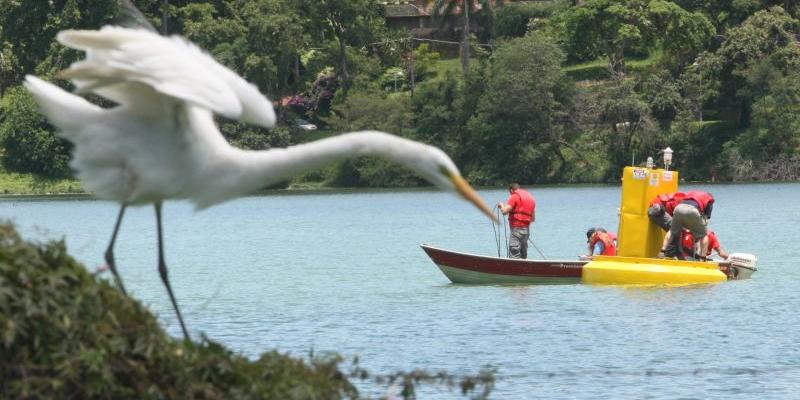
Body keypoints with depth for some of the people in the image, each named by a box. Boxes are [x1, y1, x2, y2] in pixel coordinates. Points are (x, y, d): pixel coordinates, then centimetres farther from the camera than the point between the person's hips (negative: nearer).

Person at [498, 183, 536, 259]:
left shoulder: (515, 196, -6)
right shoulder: (531, 197, 19)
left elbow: (504, 211, -14)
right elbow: (533, 218, 21)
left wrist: (502, 206, 6)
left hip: (517, 229, -8)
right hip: (527, 229, 8)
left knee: (514, 255, -11)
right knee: (523, 256, 15)